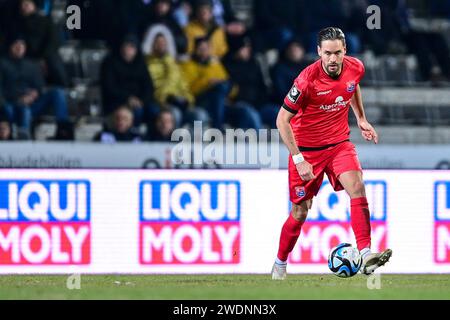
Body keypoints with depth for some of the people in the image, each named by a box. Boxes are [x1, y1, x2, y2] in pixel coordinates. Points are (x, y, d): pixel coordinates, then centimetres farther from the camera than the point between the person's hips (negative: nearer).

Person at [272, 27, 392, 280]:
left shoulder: (355, 68, -8)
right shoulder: (307, 80, -24)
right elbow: (282, 120, -18)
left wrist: (361, 119, 16)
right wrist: (298, 159, -21)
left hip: (339, 143, 3)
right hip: (307, 148, -3)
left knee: (357, 187, -22)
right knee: (300, 212, 4)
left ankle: (365, 255, -29)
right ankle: (280, 264, 26)